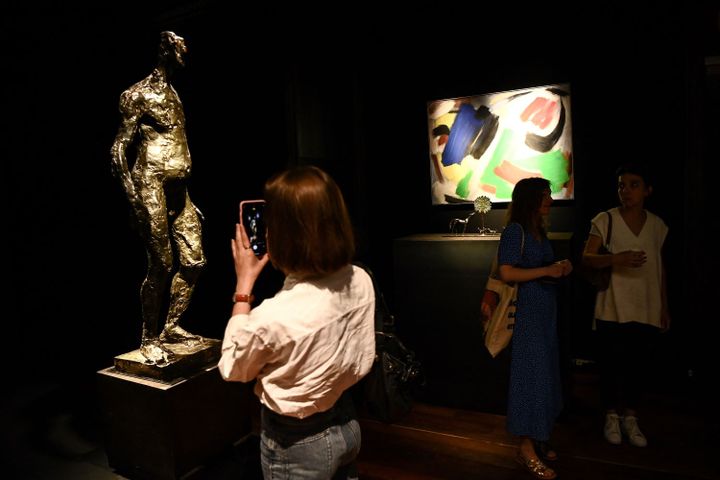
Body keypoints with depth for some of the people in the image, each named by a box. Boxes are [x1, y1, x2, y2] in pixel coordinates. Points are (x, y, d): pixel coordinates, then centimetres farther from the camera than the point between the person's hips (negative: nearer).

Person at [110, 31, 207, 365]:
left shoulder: (172, 93, 19)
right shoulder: (139, 94, -5)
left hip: (178, 190, 8)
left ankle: (171, 327, 22)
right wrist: (134, 199, -19)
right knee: (161, 265, -6)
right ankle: (150, 340, 11)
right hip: (152, 186, -8)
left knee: (194, 261, 6)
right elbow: (118, 149, -10)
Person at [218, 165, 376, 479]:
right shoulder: (361, 281, -16)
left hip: (297, 442, -5)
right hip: (347, 423, 5)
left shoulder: (272, 317, -35)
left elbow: (232, 369, -11)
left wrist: (244, 285, -12)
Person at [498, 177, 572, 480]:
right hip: (527, 312, -8)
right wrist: (547, 271, -17)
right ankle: (526, 448, 8)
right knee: (531, 375, -3)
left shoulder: (539, 231, 13)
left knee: (545, 373, 13)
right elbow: (506, 273, -21)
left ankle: (537, 438, 27)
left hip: (546, 311, 9)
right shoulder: (515, 231, -12)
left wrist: (561, 268, 4)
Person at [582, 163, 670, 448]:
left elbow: (660, 267, 13)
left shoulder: (657, 225, 6)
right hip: (612, 309, -3)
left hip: (646, 310, 3)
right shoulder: (604, 221, -6)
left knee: (638, 366, 8)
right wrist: (617, 258, -31)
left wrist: (664, 306, 13)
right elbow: (587, 259, -12)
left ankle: (630, 418, 27)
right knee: (611, 364, 3)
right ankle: (612, 416, 23)